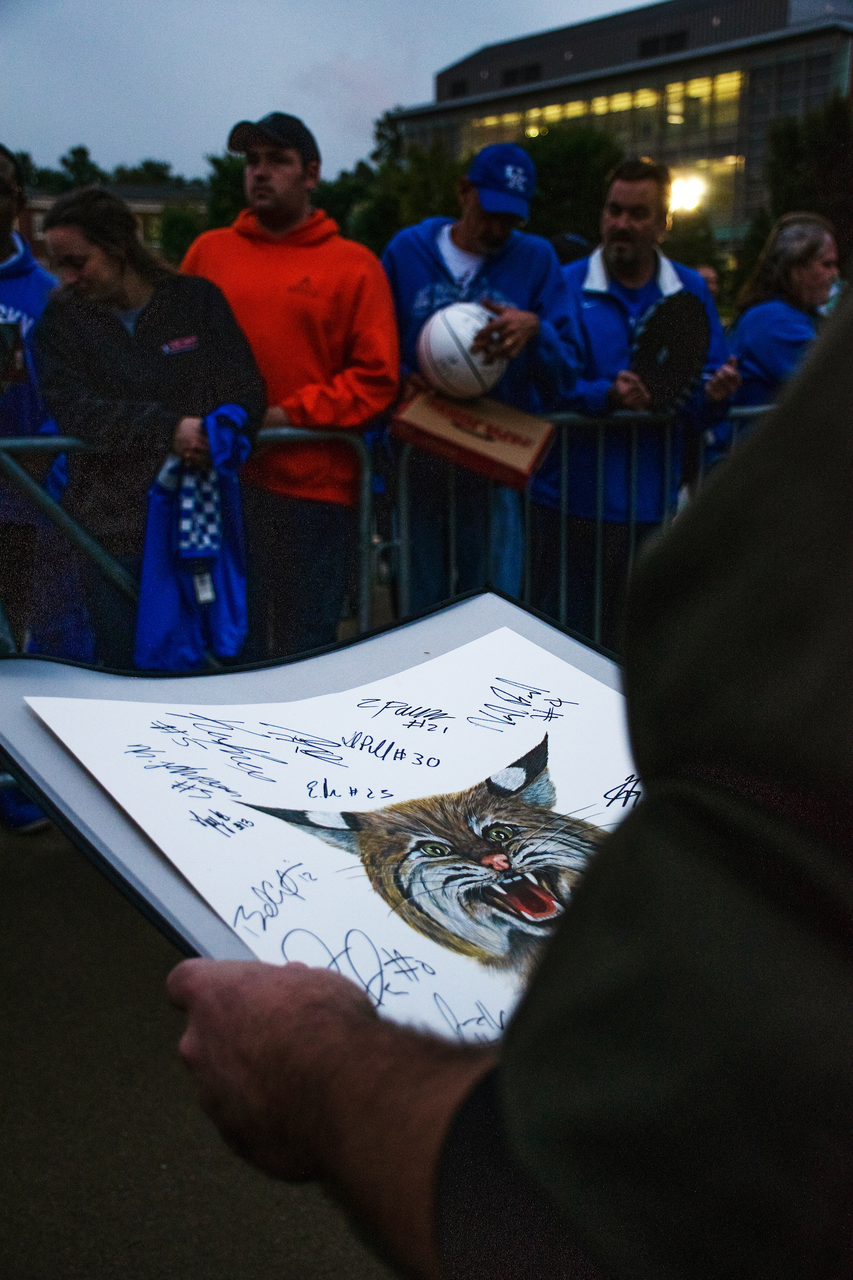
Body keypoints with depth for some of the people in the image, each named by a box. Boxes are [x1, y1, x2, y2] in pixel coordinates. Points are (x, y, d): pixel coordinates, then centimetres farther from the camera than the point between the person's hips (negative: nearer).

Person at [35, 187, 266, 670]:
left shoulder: (198, 299, 5)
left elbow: (246, 390, 0)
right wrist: (169, 429, -20)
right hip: (115, 525, 0)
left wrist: (215, 436, -22)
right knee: (125, 664, 5)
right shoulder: (62, 318, 6)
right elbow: (75, 410, -8)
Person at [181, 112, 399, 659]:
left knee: (307, 648, 5)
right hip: (222, 479, 3)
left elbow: (375, 378, -3)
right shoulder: (209, 251, 12)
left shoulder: (353, 265, 3)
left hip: (317, 485, -2)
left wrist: (289, 415, -11)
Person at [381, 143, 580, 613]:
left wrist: (535, 329, -19)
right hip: (418, 460, 1)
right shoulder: (408, 249, 8)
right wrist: (400, 380, -10)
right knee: (420, 602, 8)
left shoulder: (536, 258, 6)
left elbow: (565, 372, 0)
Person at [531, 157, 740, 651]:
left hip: (655, 501, 2)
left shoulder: (692, 291, 10)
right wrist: (606, 395, -24)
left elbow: (715, 379, 8)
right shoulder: (568, 286, 1)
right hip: (574, 496, -2)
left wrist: (715, 393, -15)